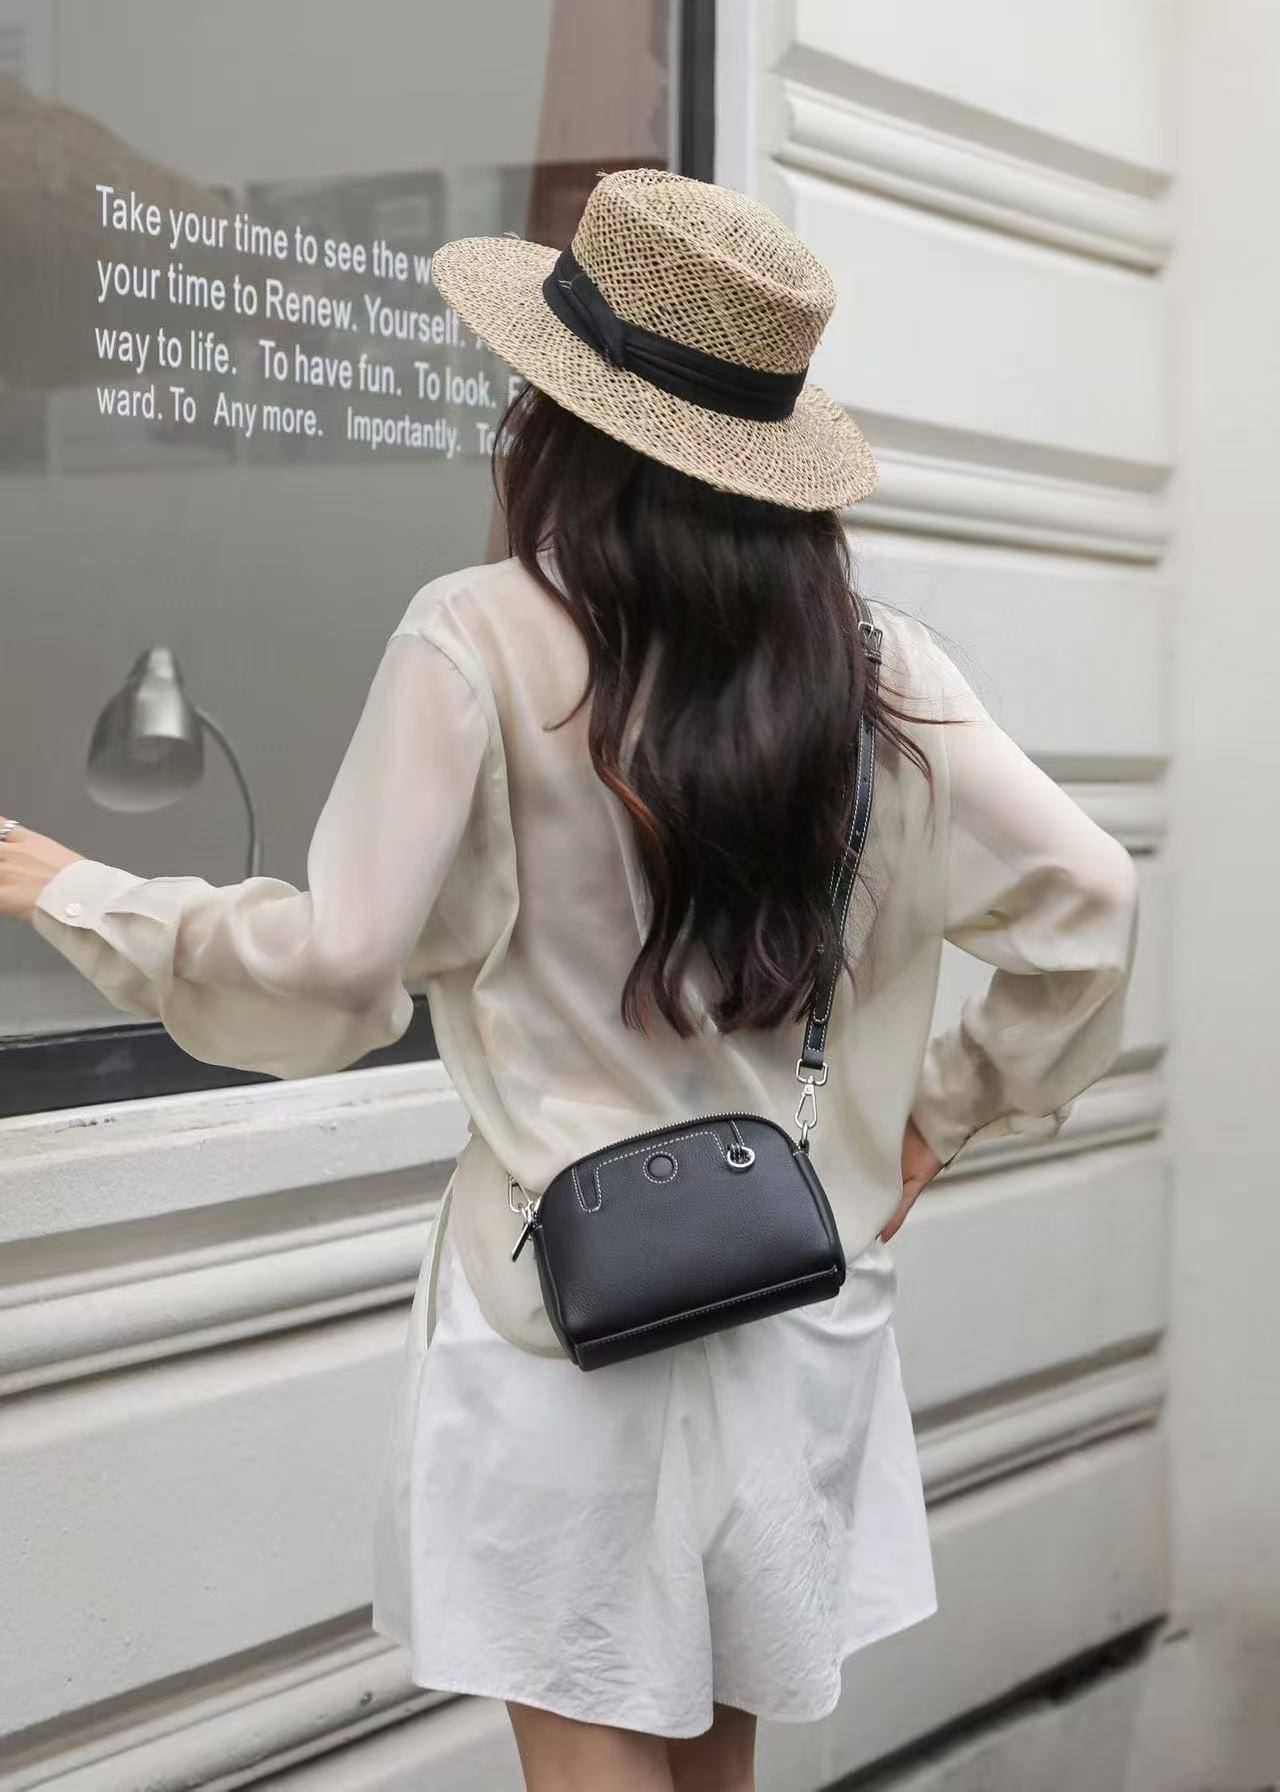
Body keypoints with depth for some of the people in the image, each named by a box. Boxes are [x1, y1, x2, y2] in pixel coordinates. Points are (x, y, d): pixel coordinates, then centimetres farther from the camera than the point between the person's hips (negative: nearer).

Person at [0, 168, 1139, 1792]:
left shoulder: (482, 642, -14)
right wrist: (946, 1115, 13)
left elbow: (332, 976, -13)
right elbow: (1084, 902, -1)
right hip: (804, 1297, 5)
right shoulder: (870, 663, -1)